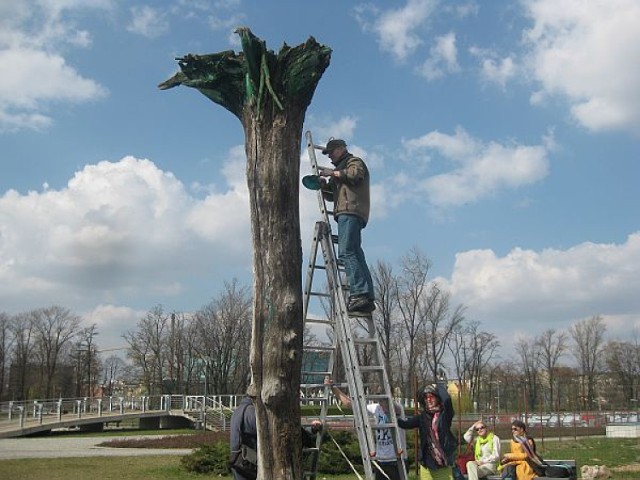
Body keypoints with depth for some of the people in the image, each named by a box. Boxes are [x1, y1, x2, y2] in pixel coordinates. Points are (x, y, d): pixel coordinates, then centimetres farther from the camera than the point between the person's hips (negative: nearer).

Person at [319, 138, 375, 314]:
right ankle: (368, 298, -3)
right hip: (346, 213, 10)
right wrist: (322, 186, 12)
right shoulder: (341, 169, 36)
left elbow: (354, 174, -14)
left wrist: (332, 173, -6)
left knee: (346, 252, -20)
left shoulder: (355, 162, 10)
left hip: (351, 212, -10)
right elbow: (332, 195, 30)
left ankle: (359, 293, -28)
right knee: (356, 254, 1)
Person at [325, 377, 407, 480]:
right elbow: (349, 403, 8)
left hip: (397, 460, -5)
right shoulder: (375, 409, 3)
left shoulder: (397, 408, -9)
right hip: (380, 461, 5)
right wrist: (332, 387, 5)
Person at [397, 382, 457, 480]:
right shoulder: (422, 416, 8)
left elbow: (447, 399, -22)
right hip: (427, 463, 4)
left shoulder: (445, 414, -2)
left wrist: (440, 385, -5)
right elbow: (406, 423, -4)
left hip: (443, 463, -4)